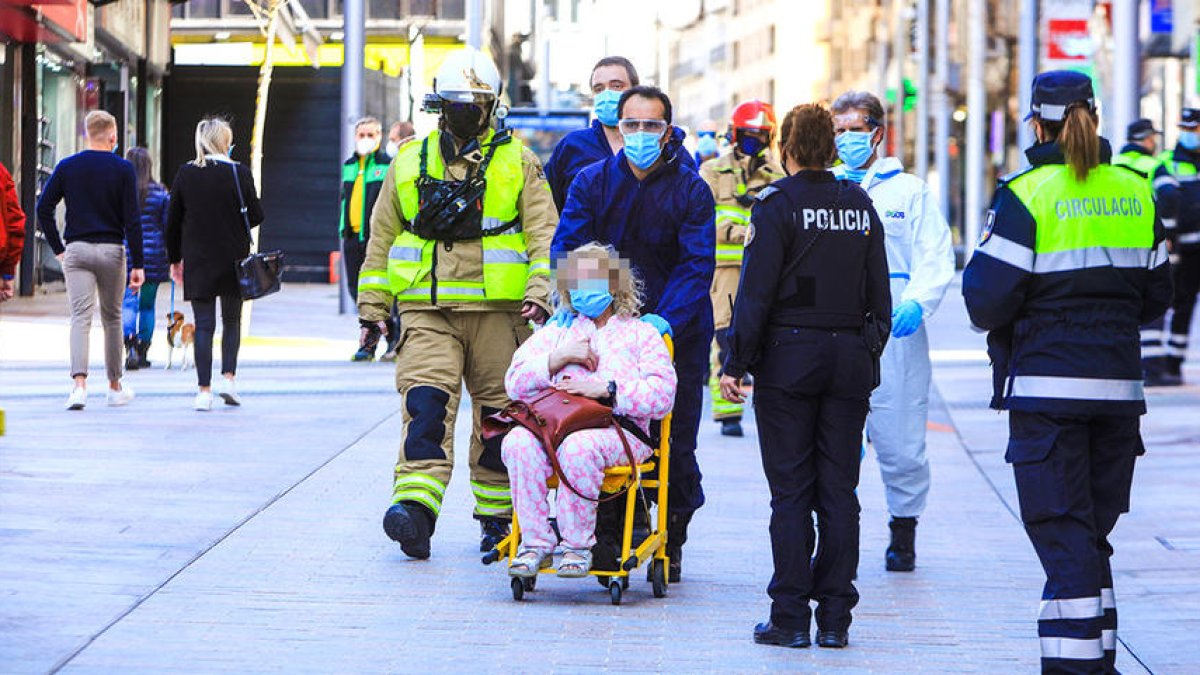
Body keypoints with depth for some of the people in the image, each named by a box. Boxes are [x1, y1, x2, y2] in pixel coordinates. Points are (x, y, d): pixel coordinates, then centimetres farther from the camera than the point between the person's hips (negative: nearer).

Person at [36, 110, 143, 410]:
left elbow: (43, 209, 0)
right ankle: (115, 387, 23)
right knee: (112, 318, 12)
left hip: (76, 250, 1)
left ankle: (79, 384, -22)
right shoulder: (123, 169, -3)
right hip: (111, 251, -1)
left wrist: (58, 248, 7)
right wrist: (137, 264, -4)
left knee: (80, 318, -4)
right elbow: (131, 220, -6)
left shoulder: (67, 167, 3)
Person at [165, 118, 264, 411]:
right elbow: (256, 215, -5)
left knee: (203, 324, 2)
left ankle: (204, 390, -3)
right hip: (233, 258, -1)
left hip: (197, 260, 1)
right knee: (232, 320, 15)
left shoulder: (185, 174, -2)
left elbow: (173, 221, 2)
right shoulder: (239, 173, -8)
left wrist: (175, 259, 12)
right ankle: (228, 376, 2)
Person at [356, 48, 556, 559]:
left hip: (496, 309, -1)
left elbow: (544, 232, 2)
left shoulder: (517, 161, 8)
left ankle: (497, 515, 17)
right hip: (426, 310, 1)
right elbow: (382, 236, 19)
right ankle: (415, 508, -27)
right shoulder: (410, 162, 14)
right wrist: (372, 306, 16)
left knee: (498, 412, 5)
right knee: (426, 401, -16)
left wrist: (540, 293, -11)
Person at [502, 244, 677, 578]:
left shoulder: (641, 333, 17)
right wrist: (560, 357, 3)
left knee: (578, 447, -39)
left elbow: (661, 396, 1)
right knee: (518, 443, -31)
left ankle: (578, 544, -25)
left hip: (618, 430, -3)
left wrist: (607, 389, -11)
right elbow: (515, 383, 16)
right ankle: (535, 541, -24)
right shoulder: (557, 331, 29)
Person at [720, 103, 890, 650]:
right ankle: (835, 618, 6)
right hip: (850, 356, 4)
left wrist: (734, 364, -9)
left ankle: (791, 617, -1)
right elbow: (879, 296, 10)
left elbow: (756, 292, -12)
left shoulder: (779, 205, -8)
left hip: (788, 358, -4)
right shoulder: (861, 206, 8)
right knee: (838, 491, 6)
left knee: (791, 492, -1)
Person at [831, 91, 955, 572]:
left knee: (900, 443, -1)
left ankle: (903, 534, 15)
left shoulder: (909, 191, 10)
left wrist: (917, 301, -17)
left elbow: (935, 258, 2)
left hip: (895, 333, -2)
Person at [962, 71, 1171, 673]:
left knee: (1061, 529, -3)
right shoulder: (1135, 193, 7)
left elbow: (988, 300, -12)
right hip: (1118, 385, 5)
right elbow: (1156, 294, 13)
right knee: (1093, 530, 14)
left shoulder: (1026, 195, -9)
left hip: (1047, 382, -5)